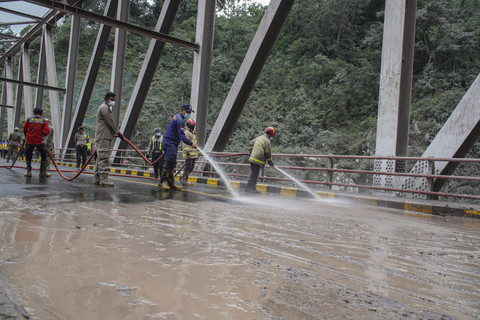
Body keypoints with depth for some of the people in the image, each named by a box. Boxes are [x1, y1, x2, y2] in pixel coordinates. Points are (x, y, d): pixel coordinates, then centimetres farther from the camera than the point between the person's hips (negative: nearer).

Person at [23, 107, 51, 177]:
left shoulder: (29, 119, 3)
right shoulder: (44, 121, -2)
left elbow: (24, 129, 7)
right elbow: (47, 132, -9)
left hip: (29, 141, 2)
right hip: (39, 141, -2)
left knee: (28, 156, 16)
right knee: (44, 156, 10)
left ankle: (28, 171, 13)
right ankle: (43, 172, 8)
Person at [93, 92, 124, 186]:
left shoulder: (106, 108, 25)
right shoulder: (104, 107, -8)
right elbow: (110, 122, -12)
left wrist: (114, 133, 11)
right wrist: (118, 132, -6)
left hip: (105, 137, 11)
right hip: (103, 137, -11)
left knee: (100, 158, 10)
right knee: (103, 158, -13)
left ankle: (96, 178, 13)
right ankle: (103, 179, -16)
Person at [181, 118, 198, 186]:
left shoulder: (193, 133, 22)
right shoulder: (186, 133, -8)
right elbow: (185, 143, -17)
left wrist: (196, 151, 25)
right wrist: (187, 152, -24)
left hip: (194, 154, 9)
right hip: (189, 154, -9)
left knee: (191, 167, 10)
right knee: (188, 166, -9)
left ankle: (184, 178, 17)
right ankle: (184, 180, -2)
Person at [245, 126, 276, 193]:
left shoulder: (259, 137, 15)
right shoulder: (267, 141, -12)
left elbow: (251, 143, 24)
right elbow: (268, 153, -11)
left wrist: (251, 152, 34)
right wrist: (270, 162, 2)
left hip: (253, 158, 9)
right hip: (257, 160, -9)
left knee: (254, 174, 14)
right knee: (254, 175, -6)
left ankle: (253, 188, 19)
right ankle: (249, 188, -4)